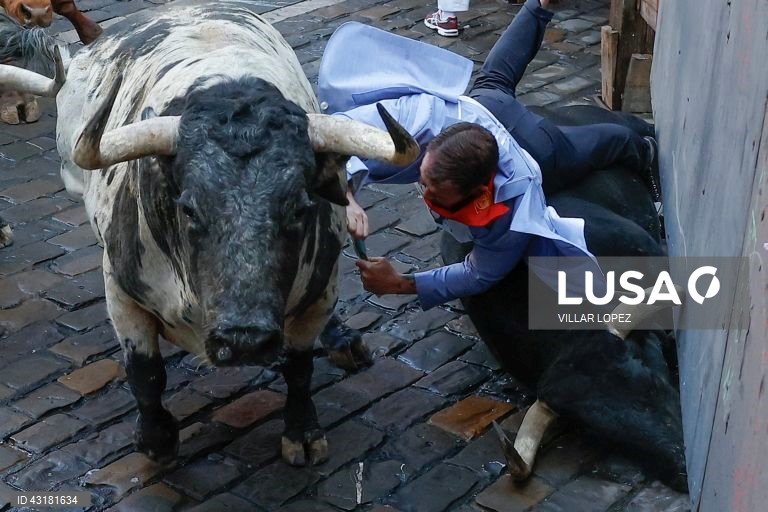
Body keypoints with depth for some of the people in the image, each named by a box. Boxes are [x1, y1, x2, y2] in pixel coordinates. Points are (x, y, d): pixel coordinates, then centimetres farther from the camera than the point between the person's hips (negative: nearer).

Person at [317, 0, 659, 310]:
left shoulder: (511, 219, -52)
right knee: (495, 77, 42)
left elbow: (481, 275, -34)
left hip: (539, 153, -3)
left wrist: (400, 284, -42)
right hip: (482, 108, 3)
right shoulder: (426, 119, -50)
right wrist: (346, 197, -67)